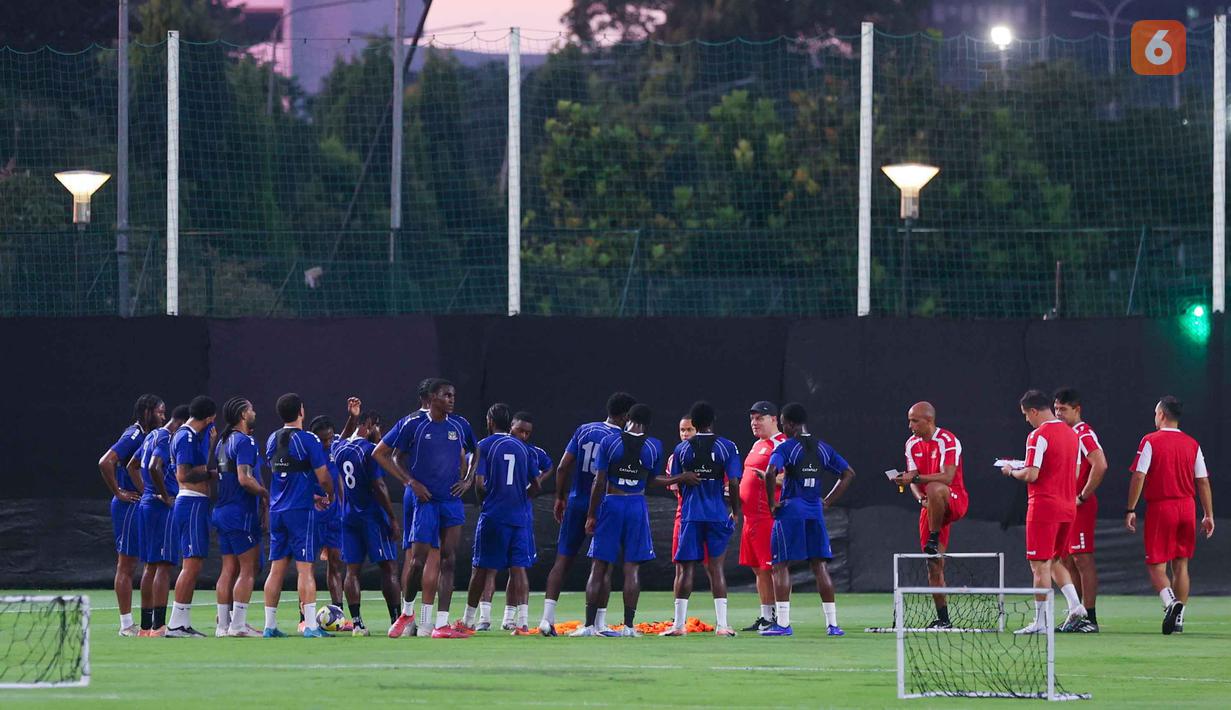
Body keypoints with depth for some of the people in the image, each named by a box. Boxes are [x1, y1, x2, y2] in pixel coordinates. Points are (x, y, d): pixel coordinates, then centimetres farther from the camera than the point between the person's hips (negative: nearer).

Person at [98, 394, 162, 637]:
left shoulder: (143, 436, 14)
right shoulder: (133, 436, -14)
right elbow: (105, 462, -25)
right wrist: (118, 493, -17)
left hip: (139, 505, 9)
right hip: (128, 506, -9)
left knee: (129, 566, 10)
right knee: (126, 565, -6)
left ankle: (128, 623, 12)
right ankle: (126, 624, -4)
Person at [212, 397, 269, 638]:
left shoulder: (223, 441, 14)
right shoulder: (245, 442, -13)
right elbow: (244, 479, -23)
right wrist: (265, 493, -7)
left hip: (222, 510, 9)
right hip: (241, 514, -9)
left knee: (229, 569, 10)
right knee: (248, 569, -5)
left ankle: (223, 624, 9)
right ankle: (238, 624, -8)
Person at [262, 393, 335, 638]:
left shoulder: (272, 441, 11)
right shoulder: (308, 440, -10)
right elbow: (323, 477, -9)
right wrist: (329, 496, 13)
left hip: (277, 511, 6)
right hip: (301, 510, -6)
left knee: (277, 569, 9)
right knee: (305, 568, -7)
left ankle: (270, 625, 9)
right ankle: (311, 625, -10)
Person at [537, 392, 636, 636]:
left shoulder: (584, 430, 5)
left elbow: (563, 467, 3)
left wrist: (560, 497, 13)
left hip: (575, 503, 3)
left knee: (562, 559, 5)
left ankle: (547, 617, -4)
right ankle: (599, 623, 4)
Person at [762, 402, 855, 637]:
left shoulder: (786, 448, -7)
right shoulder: (822, 448, 10)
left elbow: (771, 473, -24)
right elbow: (848, 473, 15)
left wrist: (772, 503, -11)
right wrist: (828, 501, 14)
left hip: (790, 510, -5)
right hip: (815, 510, 5)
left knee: (781, 566, 0)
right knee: (820, 566, 8)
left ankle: (782, 623, -7)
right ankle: (832, 623, 5)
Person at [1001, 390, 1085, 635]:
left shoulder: (1039, 436, -14)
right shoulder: (1071, 434, 11)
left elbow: (1031, 475, -19)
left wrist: (1011, 471, 1)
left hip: (1044, 506, -8)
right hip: (1067, 505, 8)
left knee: (1040, 565, -3)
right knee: (1054, 562, 19)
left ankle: (1041, 620, -2)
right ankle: (1074, 605, 4)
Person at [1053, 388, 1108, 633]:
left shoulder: (1084, 434, -12)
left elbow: (1100, 465, -24)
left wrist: (1082, 497, -20)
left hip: (1081, 507, -10)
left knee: (1082, 560, -9)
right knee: (1066, 561, 10)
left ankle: (1090, 619, -8)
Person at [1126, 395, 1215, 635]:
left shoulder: (1150, 441, -5)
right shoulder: (1192, 444, 6)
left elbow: (1138, 477, -10)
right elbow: (1203, 482, 6)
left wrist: (1131, 510, -6)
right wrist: (1208, 515, 11)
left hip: (1160, 507, -4)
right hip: (1187, 507, 4)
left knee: (1156, 565, -1)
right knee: (1181, 565, 10)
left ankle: (1171, 603, -26)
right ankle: (1178, 617, 8)